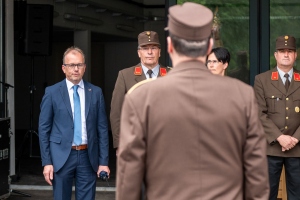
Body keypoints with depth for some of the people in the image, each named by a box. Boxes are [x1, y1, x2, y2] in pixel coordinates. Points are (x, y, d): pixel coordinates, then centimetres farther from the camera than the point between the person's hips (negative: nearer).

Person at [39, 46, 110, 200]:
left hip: (88, 156, 1)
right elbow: (44, 128, 0)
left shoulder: (96, 92, 5)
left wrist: (104, 161, 2)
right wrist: (46, 162, -5)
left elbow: (102, 128, 6)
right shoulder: (52, 92, 0)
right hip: (61, 156, -1)